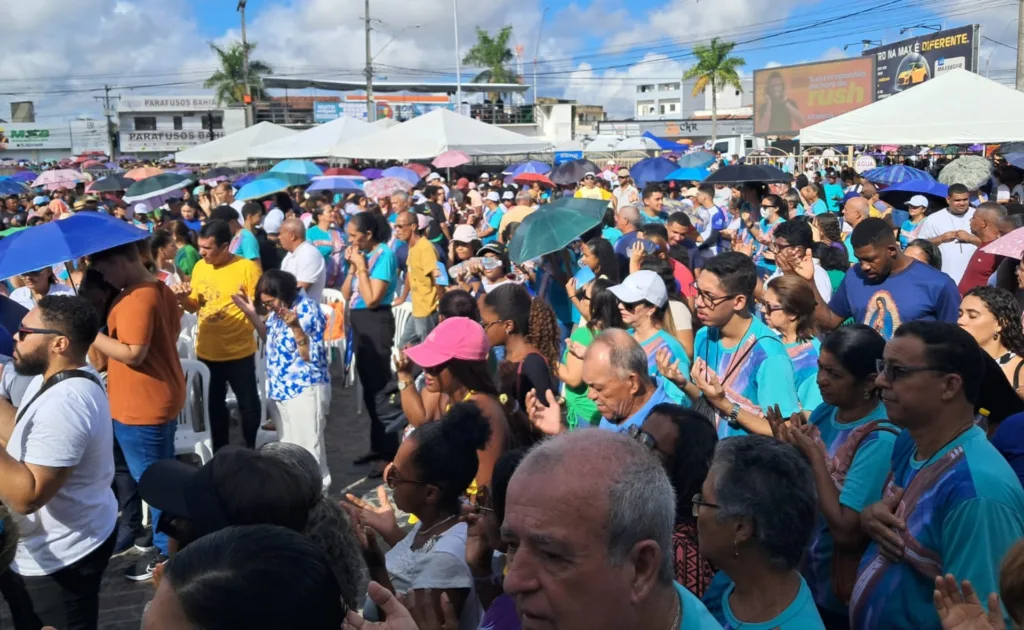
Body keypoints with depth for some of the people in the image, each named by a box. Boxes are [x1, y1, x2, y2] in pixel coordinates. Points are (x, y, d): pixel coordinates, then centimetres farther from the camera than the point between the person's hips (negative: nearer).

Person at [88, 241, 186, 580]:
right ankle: (171, 534, 34)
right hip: (162, 398, 10)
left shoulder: (135, 300, -23)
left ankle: (167, 550, 14)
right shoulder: (162, 290, 7)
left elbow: (133, 353, -28)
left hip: (141, 406, -10)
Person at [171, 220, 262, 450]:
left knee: (248, 405, 9)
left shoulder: (247, 268, -14)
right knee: (214, 405, 19)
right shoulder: (200, 267, 3)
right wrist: (183, 298, -9)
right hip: (206, 352, 5)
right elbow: (194, 306, 12)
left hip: (238, 353, -5)